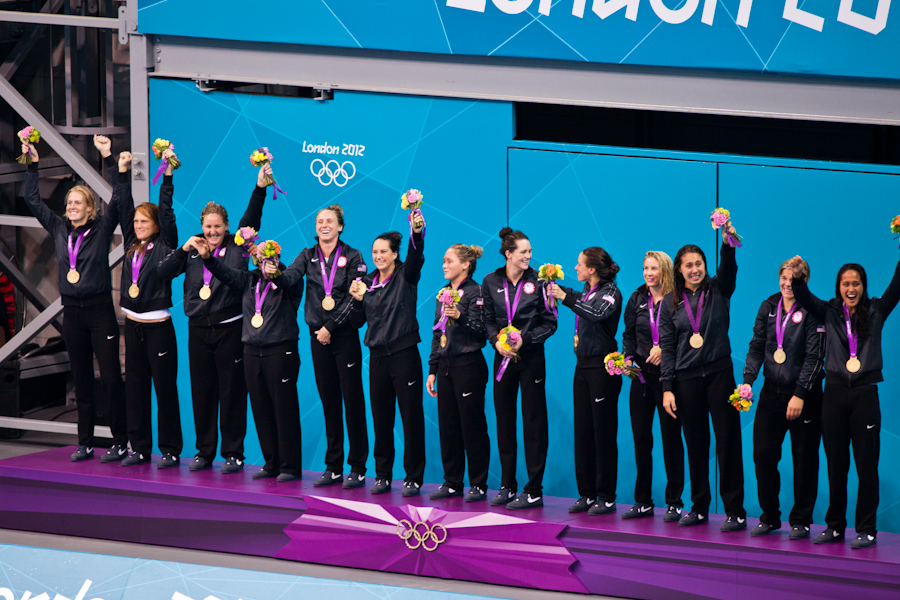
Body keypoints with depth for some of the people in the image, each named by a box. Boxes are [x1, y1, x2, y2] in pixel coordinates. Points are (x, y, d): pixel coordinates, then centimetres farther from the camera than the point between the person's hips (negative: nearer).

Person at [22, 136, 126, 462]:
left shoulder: (102, 230, -2)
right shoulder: (59, 230, 9)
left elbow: (119, 196, -12)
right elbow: (33, 200, 15)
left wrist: (109, 158, -19)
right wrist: (33, 163, 10)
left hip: (100, 310, -5)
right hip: (72, 311, 5)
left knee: (111, 378, -7)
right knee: (81, 380, 9)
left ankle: (120, 443, -3)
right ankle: (85, 443, 14)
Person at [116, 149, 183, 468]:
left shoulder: (164, 246, -2)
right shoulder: (132, 245, 11)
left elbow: (166, 211, -10)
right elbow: (123, 208, 13)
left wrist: (168, 174, -11)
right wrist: (124, 172, 12)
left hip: (158, 326, -6)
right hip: (133, 324, 6)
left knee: (165, 387, -2)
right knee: (135, 387, 7)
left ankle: (171, 450, 2)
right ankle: (139, 448, 13)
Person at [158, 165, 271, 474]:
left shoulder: (236, 246, 2)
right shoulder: (193, 250, 11)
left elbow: (251, 218, -10)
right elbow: (164, 271, 4)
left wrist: (260, 188, -23)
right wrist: (184, 249, -9)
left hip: (229, 326, -4)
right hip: (198, 328, 4)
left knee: (232, 391, -1)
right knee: (202, 391, 8)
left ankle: (233, 453, 5)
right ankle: (204, 451, 16)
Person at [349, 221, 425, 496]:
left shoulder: (405, 276, -2)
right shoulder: (367, 282, 11)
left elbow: (416, 257, -24)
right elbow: (357, 322, 15)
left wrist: (417, 233, -43)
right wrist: (357, 299, -5)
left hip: (404, 354, -5)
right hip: (378, 357, 5)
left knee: (411, 417, -2)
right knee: (381, 418, 8)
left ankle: (413, 478, 3)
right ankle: (383, 475, 18)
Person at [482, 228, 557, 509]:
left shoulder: (538, 281, -4)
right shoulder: (491, 282, 4)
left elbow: (550, 323, -2)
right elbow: (488, 320, 9)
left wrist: (524, 339, -14)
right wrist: (497, 341, -9)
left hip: (531, 357, -3)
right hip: (503, 358, 3)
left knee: (534, 423, -3)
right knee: (504, 422, 8)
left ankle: (534, 491, 0)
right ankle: (507, 487, 17)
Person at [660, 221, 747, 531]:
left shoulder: (717, 291, 3)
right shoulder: (671, 303, 8)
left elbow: (729, 270, -18)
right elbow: (667, 346, 7)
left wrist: (728, 242, -38)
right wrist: (667, 388, 1)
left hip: (719, 372, -2)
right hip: (686, 378, 2)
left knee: (728, 441, -4)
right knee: (695, 444, 7)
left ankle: (735, 511, -1)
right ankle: (699, 508, 17)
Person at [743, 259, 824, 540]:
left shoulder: (812, 311, -8)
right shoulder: (768, 307, 8)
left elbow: (814, 356, -11)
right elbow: (757, 346, 10)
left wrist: (800, 394, -16)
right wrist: (748, 380, -4)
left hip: (804, 393, -4)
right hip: (772, 391, 4)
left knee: (804, 458, 2)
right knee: (763, 453, 1)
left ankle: (801, 520, 12)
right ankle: (769, 517, 15)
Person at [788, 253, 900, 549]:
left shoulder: (876, 311, 6)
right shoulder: (829, 312, 9)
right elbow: (805, 298, -5)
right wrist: (797, 278, -26)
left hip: (865, 394, -2)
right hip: (835, 394, 2)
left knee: (866, 464, -2)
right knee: (835, 464, 7)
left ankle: (866, 530, 1)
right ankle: (835, 526, 14)